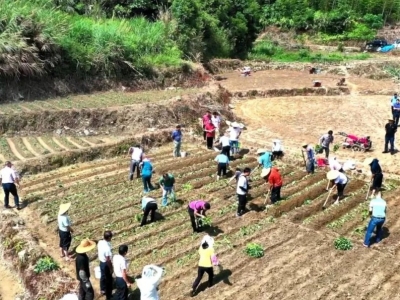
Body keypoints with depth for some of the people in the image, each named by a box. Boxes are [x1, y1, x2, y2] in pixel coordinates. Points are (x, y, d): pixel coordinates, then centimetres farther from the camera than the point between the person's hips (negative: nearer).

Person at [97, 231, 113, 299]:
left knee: (103, 276, 27)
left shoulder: (100, 242, -10)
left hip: (101, 262, 8)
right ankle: (109, 296, 25)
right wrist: (111, 268, -14)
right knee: (109, 280, 10)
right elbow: (108, 260, -26)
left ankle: (102, 290, 48)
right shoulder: (107, 247, -34)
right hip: (106, 264, -8)